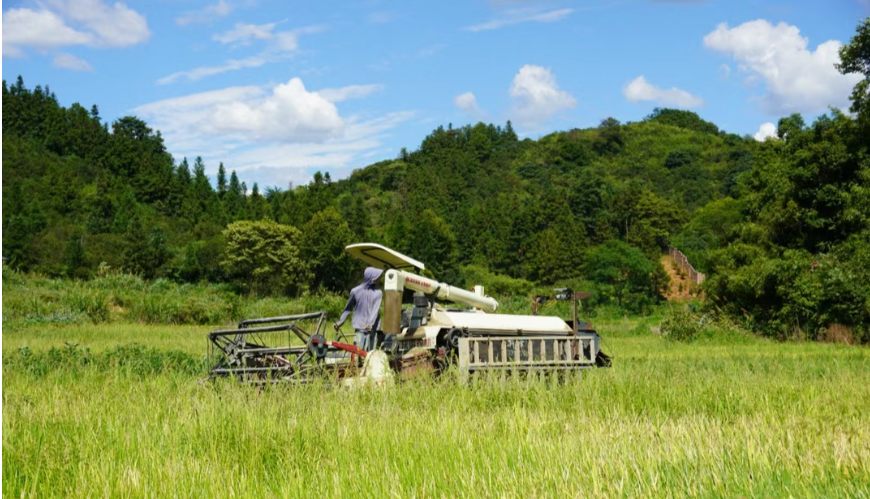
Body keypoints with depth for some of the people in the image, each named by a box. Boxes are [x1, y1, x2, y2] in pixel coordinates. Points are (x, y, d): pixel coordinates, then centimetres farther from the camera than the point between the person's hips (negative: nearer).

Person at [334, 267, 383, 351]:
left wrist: (370, 324, -23)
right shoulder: (355, 291, 4)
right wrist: (340, 322, 9)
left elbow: (376, 310, -8)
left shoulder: (378, 293, 4)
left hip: (372, 328, 1)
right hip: (360, 328, -1)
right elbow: (348, 308, 15)